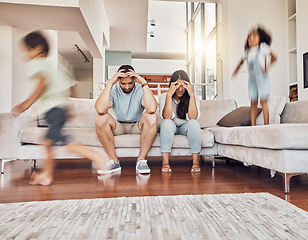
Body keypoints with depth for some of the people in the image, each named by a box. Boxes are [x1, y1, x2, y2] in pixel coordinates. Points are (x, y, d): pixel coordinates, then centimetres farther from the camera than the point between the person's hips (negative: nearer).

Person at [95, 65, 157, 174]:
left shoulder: (141, 89, -12)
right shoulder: (113, 89, -10)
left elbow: (152, 109, -34)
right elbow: (100, 110, -32)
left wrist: (144, 84, -33)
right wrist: (109, 83, -31)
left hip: (137, 125, 0)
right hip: (117, 126, 1)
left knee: (151, 118, -30)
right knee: (101, 119, -29)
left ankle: (141, 160, -20)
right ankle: (114, 161, -17)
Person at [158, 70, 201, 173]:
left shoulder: (193, 98, -8)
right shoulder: (163, 97, -11)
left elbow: (193, 117, -27)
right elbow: (167, 117, -28)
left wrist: (192, 95, -31)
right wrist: (169, 95, -34)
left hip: (185, 127, 1)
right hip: (169, 129, 0)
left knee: (194, 123, -31)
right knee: (167, 123, -33)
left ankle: (195, 161, -26)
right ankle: (165, 162, -32)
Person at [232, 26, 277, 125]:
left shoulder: (263, 47, 3)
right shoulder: (248, 51, 17)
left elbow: (274, 57, -4)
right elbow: (242, 60, 32)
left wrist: (267, 66, -20)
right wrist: (236, 70, 17)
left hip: (262, 78, -4)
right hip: (252, 79, 4)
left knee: (263, 101, -7)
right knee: (253, 103, 3)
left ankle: (266, 126, -3)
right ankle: (253, 126, 5)